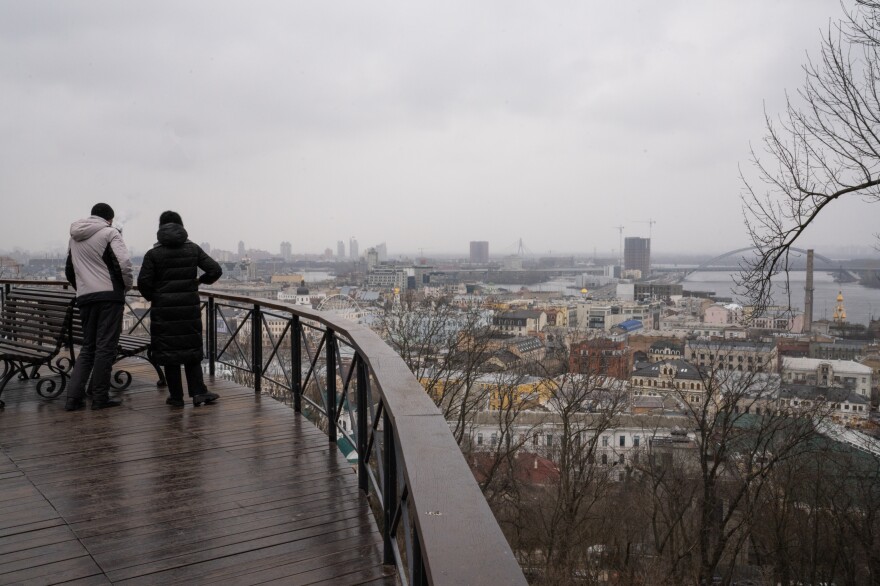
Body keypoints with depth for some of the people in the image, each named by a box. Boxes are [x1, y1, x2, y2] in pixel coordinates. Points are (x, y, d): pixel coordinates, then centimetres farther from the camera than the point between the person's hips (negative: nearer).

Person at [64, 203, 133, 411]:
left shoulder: (75, 237, 18)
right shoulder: (109, 233, -4)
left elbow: (69, 270, 23)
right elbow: (124, 263, -15)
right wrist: (127, 285, 0)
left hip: (84, 298, 6)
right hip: (109, 295, -6)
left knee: (88, 347, 13)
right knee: (106, 346, -1)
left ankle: (73, 397, 5)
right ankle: (100, 397, 1)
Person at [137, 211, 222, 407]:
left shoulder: (153, 254, -5)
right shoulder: (193, 249, 1)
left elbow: (143, 282, -11)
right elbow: (215, 270, -3)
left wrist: (151, 297, 8)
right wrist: (201, 280, 15)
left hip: (164, 310, -2)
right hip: (189, 308, 2)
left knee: (168, 351, 6)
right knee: (192, 349, 12)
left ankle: (176, 396, 9)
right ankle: (198, 392, 3)